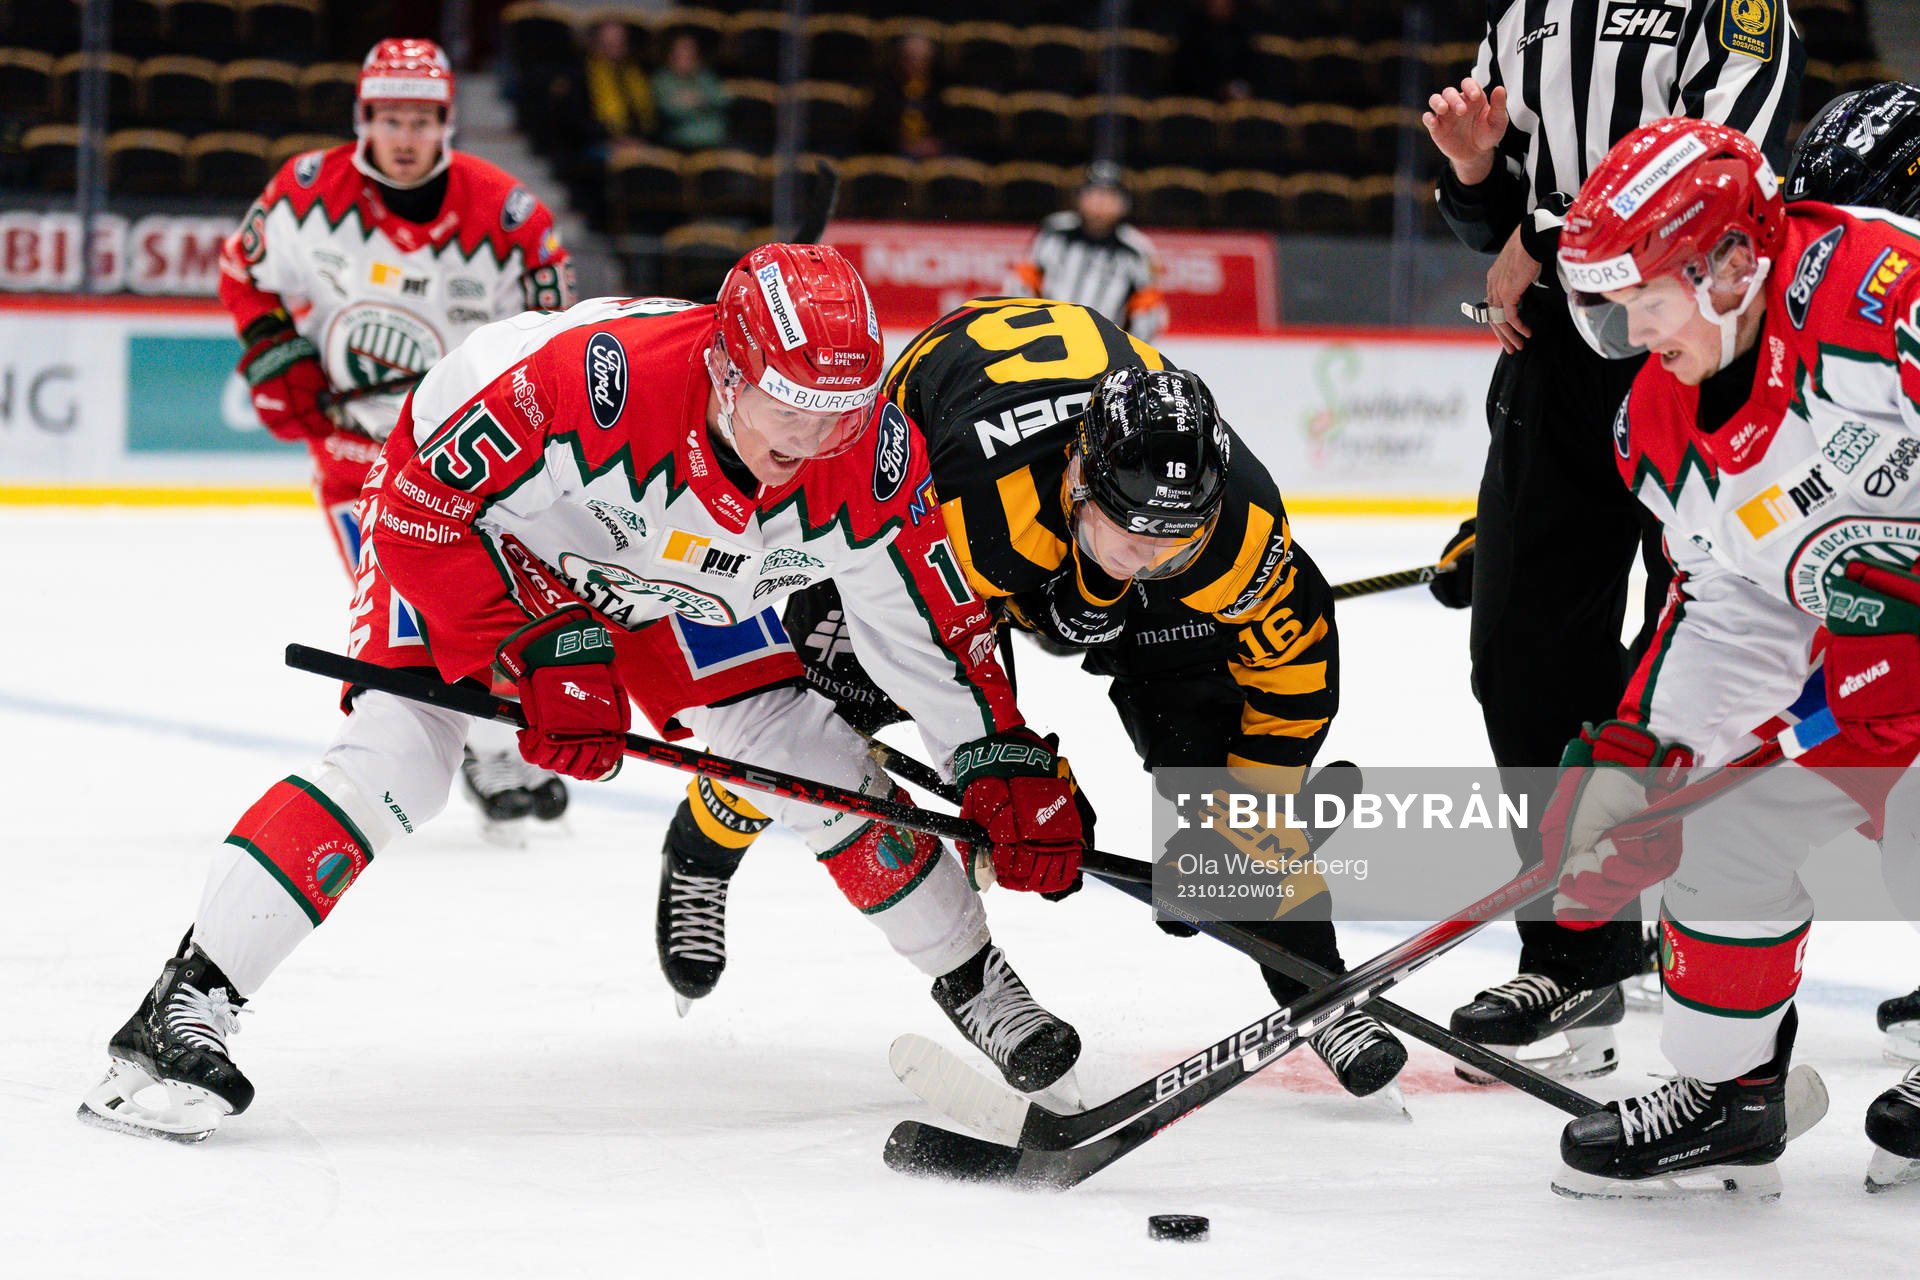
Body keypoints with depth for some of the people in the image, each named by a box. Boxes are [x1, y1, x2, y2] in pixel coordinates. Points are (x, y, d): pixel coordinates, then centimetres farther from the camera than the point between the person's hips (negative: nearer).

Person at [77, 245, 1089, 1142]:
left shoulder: (871, 456, -28)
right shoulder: (591, 376, -43)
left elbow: (936, 625, -13)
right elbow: (424, 510, -31)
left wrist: (1007, 767, -17)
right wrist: (537, 651, -32)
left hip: (674, 575, 4)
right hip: (471, 517, -4)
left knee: (817, 761, -2)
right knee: (397, 756, -23)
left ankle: (976, 985, 20)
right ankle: (181, 1011, -22)